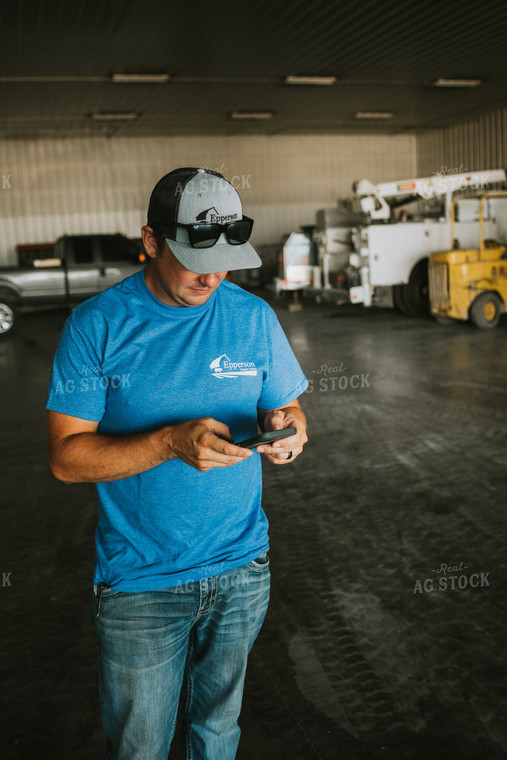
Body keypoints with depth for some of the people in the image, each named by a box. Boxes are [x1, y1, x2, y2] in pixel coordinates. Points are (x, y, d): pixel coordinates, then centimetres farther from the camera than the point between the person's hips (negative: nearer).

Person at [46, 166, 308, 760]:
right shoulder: (96, 325, -11)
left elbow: (286, 408, 7)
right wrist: (171, 441, -27)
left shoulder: (255, 317, -2)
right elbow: (66, 457, -13)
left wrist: (287, 427, -17)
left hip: (241, 571, 3)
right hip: (139, 584, -2)